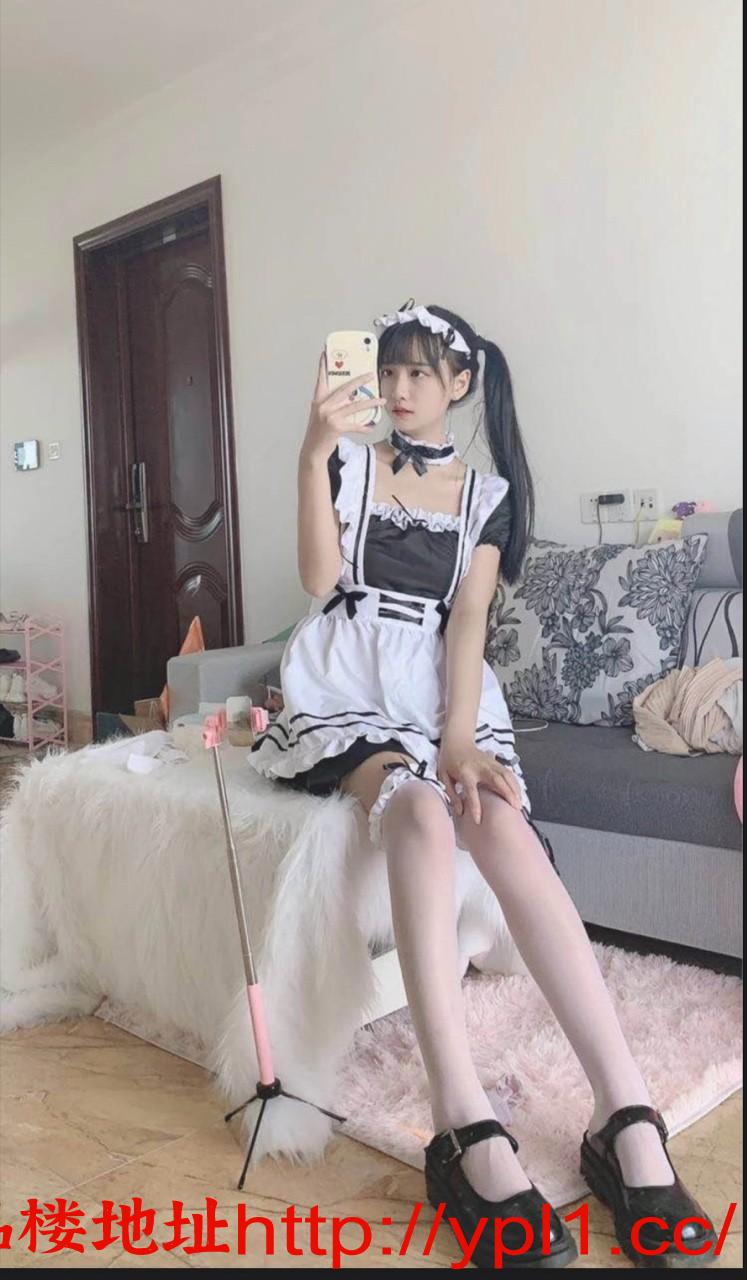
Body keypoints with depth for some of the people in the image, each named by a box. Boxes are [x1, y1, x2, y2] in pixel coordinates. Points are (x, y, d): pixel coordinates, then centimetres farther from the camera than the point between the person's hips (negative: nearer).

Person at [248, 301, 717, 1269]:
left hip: (443, 693, 2)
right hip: (347, 691, -2)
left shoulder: (489, 492, 13)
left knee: (505, 828, -29)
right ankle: (465, 1128, -41)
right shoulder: (347, 458, 11)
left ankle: (626, 1117, -35)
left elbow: (469, 620, 0)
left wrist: (459, 737, -15)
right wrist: (312, 454, -14)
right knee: (419, 813, -34)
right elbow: (320, 579, -4)